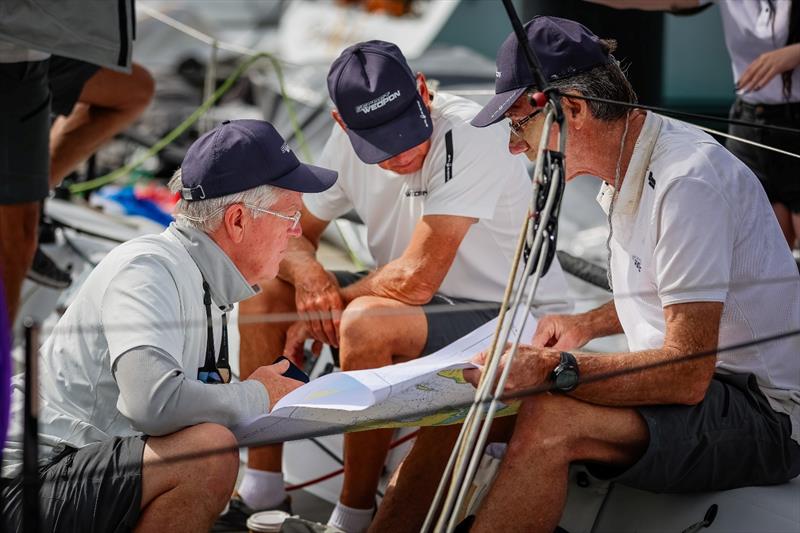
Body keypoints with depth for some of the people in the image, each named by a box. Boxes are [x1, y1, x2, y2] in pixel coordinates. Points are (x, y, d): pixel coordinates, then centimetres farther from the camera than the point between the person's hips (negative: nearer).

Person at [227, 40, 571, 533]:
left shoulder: (470, 137, -28)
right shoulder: (349, 141, -5)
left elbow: (416, 281, -31)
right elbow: (294, 231, 8)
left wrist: (332, 303, -15)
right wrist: (307, 273, -16)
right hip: (418, 306, 8)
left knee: (364, 322, -33)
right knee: (264, 294, -2)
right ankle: (261, 490, 4)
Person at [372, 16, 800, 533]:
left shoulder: (687, 181, -22)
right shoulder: (629, 169, 9)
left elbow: (687, 375, -27)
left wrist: (553, 370, -28)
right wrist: (589, 324, 13)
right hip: (692, 383, 10)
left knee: (549, 421, -32)